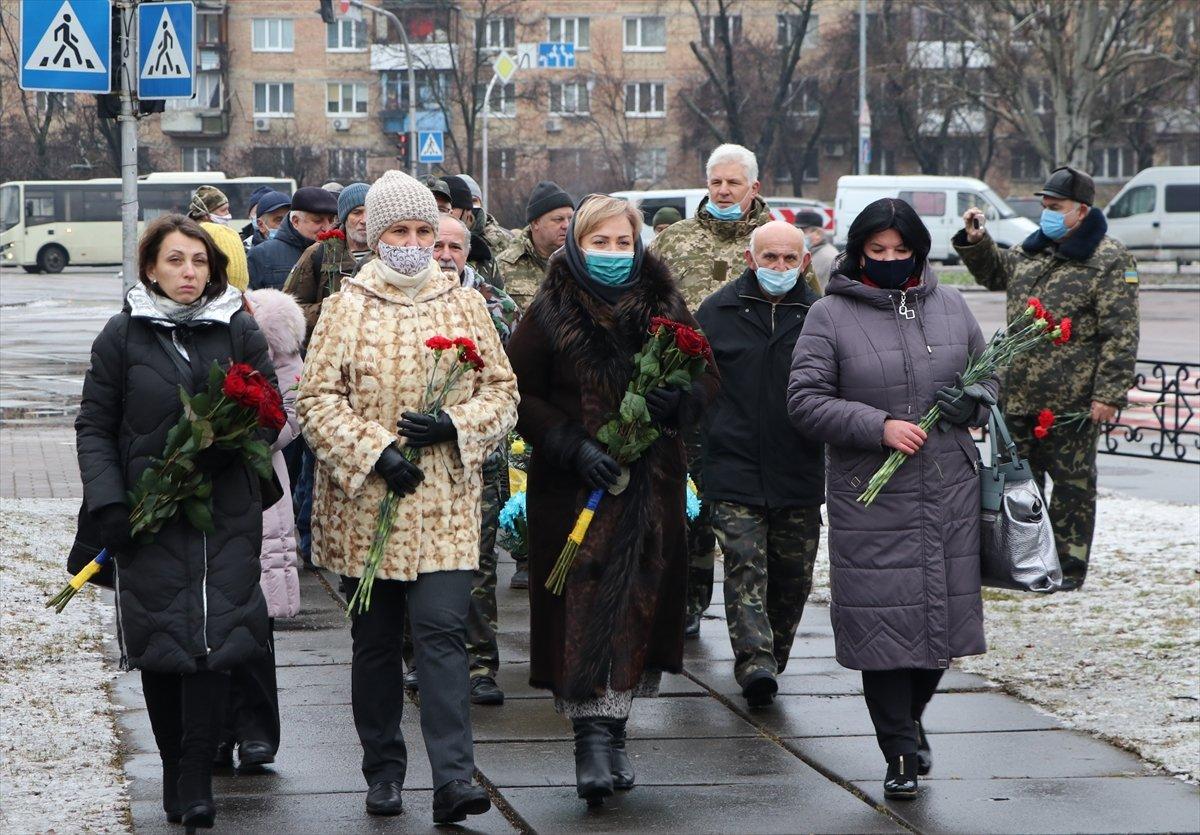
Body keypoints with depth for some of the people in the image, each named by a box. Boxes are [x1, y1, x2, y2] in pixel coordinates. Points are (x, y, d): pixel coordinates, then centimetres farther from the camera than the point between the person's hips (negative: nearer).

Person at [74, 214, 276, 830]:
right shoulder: (123, 335, 5)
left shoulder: (237, 330, 7)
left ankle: (196, 780, -4)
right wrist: (107, 502, -8)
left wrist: (227, 444, -12)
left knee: (213, 638, -9)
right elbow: (94, 426, 5)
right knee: (159, 642, 0)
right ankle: (174, 771, 15)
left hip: (225, 512, 0)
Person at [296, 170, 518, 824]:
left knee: (443, 632, -11)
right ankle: (383, 771, 22)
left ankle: (453, 780, -15)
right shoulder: (345, 309, 2)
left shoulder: (466, 307, 8)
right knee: (374, 642, 9)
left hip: (446, 506, 0)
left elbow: (502, 394, 9)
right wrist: (374, 452, -15)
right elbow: (318, 398, -3)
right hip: (364, 503, 0)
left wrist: (453, 424, -10)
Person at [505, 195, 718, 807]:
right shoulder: (549, 314, 0)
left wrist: (681, 400, -11)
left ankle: (611, 732, 14)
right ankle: (592, 739, -9)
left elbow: (707, 375, 12)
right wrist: (573, 447, -13)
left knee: (638, 606, 3)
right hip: (573, 485, -3)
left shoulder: (665, 306, 8)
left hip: (652, 482, 3)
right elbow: (520, 395, -1)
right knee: (582, 605, -9)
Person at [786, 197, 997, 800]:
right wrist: (879, 427, -16)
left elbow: (986, 373, 22)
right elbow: (805, 401, -6)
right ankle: (901, 753, 5)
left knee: (942, 613, 7)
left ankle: (909, 717, 33)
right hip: (871, 498, -3)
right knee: (883, 620, -5)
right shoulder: (831, 316, -1)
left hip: (950, 497, 3)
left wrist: (973, 401, -2)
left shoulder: (950, 308, 10)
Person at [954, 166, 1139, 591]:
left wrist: (1109, 394, -18)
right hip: (1019, 396, 7)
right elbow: (993, 272, 33)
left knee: (1072, 483, 3)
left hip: (1072, 402, -7)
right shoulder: (1031, 250, 12)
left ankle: (1068, 566, 11)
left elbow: (1120, 334, -14)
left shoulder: (1109, 260, -10)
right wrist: (976, 241, 14)